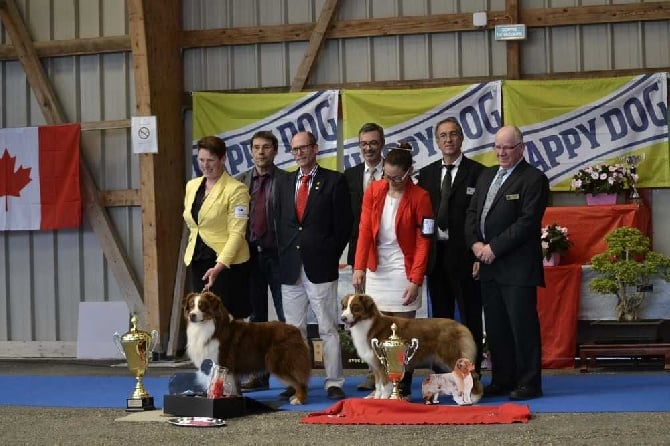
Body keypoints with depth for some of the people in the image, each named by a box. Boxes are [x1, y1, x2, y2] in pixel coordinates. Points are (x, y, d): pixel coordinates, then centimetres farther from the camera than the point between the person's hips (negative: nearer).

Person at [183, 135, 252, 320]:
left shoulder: (235, 189, -10)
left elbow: (236, 233, -15)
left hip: (228, 263, -6)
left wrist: (218, 266, -24)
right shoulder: (191, 186, 11)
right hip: (198, 261, 6)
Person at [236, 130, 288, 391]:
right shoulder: (240, 182, 9)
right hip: (250, 255, 4)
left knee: (287, 317, 0)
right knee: (255, 317, 8)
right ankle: (258, 374, 14)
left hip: (277, 255, -4)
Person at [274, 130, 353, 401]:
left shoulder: (334, 181, -1)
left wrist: (331, 256, -5)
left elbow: (343, 224, -2)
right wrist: (283, 257, 6)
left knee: (328, 328, -2)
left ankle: (334, 383, 1)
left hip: (320, 267, -5)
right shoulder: (284, 184, 14)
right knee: (293, 329, 8)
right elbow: (279, 223, 16)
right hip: (290, 268, 5)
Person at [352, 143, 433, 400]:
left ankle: (403, 389, 6)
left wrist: (416, 280, -14)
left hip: (404, 271, -3)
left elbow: (423, 242, -8)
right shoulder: (373, 192, 1)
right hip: (376, 270, 3)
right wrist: (359, 267, -14)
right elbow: (364, 231, -3)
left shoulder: (419, 197, -8)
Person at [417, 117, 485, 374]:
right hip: (435, 254, 5)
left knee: (470, 319, 0)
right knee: (440, 319, 10)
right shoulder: (426, 174, 12)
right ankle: (441, 376, 16)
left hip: (464, 256, -5)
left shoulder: (477, 172, -2)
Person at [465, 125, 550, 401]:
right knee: (495, 326, 10)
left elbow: (527, 222, -15)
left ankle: (529, 383, 2)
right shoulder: (487, 176, 18)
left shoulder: (533, 179, -7)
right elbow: (472, 212, 16)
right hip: (489, 264, 7)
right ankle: (502, 380, 18)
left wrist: (494, 248, -15)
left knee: (522, 325, -4)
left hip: (517, 267, -7)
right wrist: (475, 243, -2)